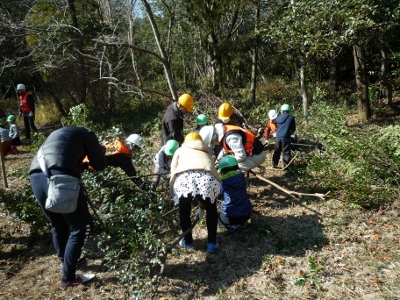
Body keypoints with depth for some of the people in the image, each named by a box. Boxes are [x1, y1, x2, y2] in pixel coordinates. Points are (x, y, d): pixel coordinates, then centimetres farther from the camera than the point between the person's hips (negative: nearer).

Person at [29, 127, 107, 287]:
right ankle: (68, 277, 15)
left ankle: (66, 262, 43)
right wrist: (98, 153, 34)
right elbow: (100, 165, 16)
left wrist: (82, 163, 40)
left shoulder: (58, 134, 38)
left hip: (36, 176, 8)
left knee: (58, 226, 26)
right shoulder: (86, 133, 18)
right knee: (79, 228, 8)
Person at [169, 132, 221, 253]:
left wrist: (175, 193, 35)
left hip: (184, 178, -1)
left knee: (184, 211, 27)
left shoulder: (180, 150, 33)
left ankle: (187, 242, 41)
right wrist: (202, 200, 51)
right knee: (211, 210, 30)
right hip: (206, 179, 2)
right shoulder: (206, 153, 39)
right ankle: (211, 243, 33)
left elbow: (173, 172, 22)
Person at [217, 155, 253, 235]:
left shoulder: (223, 182, -11)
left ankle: (232, 226, -2)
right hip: (247, 213, 5)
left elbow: (218, 196, 7)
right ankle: (242, 223, 11)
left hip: (232, 216, -5)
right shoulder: (242, 177, 2)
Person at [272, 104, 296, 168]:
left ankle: (274, 164, 24)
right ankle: (286, 166, 0)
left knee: (277, 151, 16)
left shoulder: (278, 117, 9)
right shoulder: (291, 117, -1)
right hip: (286, 137, -4)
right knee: (286, 152, 1)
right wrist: (291, 132, 25)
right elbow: (293, 128, 6)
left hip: (278, 137, 4)